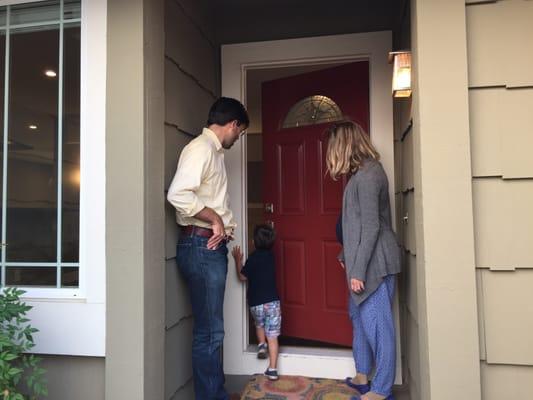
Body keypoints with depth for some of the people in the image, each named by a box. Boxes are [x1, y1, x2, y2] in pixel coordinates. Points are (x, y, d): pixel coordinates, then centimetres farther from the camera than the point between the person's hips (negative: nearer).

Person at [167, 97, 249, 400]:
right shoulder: (201, 148, -12)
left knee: (212, 328, 17)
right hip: (201, 246, -10)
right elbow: (178, 194, -27)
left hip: (213, 247, 10)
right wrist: (215, 219, -18)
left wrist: (226, 226, 11)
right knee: (209, 331, -1)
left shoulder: (215, 152, 18)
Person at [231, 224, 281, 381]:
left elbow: (242, 276, 2)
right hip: (273, 301, 2)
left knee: (259, 324, 31)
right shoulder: (270, 256, 5)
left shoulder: (253, 258, -9)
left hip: (256, 303, -2)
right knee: (272, 336, 3)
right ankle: (272, 369, 2)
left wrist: (238, 260, 12)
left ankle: (261, 344, 15)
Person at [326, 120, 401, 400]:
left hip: (374, 263, -10)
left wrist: (358, 270, -20)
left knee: (376, 323, 0)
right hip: (362, 262, 10)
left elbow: (371, 227, -21)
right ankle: (362, 377, 32)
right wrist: (346, 256, 23)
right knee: (359, 317, 18)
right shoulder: (362, 172, 13)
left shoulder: (367, 174, -17)